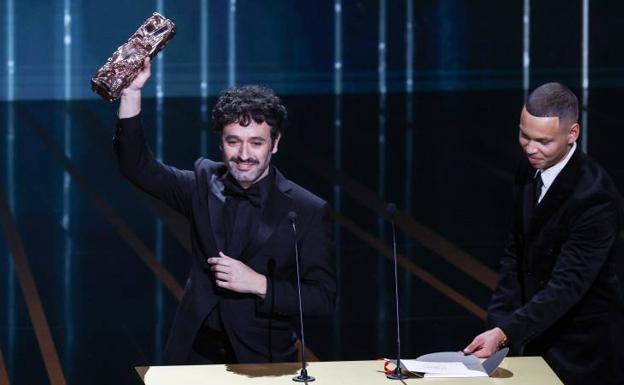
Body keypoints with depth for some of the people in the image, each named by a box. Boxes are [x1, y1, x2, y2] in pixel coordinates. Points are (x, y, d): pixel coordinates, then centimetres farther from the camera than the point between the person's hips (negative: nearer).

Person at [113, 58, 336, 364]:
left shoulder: (308, 212, -5)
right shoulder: (204, 183, 6)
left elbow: (324, 298, -5)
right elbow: (136, 165, 2)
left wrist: (258, 284, -17)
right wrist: (131, 92, -8)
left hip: (261, 362, -3)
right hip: (195, 352, 3)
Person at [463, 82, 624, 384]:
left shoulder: (595, 197, -23)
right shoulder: (529, 173, 2)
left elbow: (568, 284, -27)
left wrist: (506, 333, -34)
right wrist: (499, 322, -2)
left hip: (582, 350, -7)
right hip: (536, 334, 7)